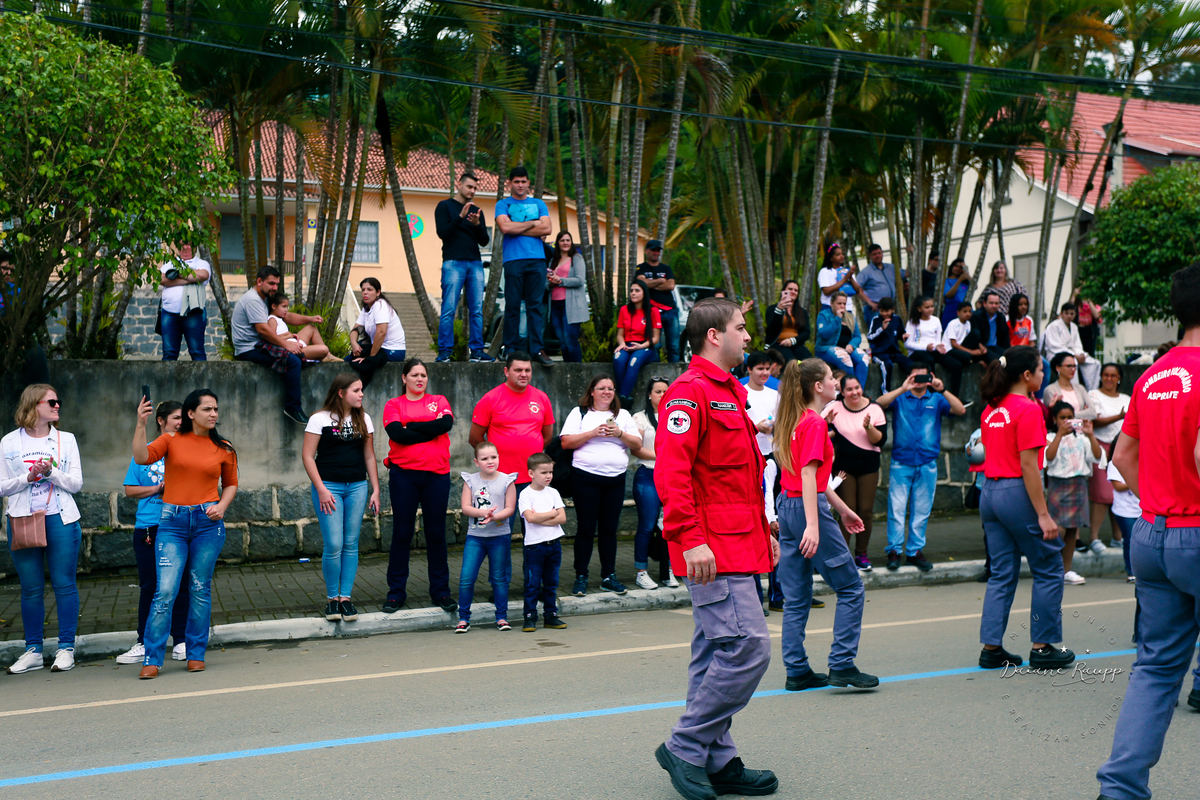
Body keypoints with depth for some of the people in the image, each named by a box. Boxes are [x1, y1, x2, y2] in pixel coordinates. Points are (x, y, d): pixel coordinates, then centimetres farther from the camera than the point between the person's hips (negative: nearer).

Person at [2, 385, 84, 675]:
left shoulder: (66, 439, 7)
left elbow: (76, 483, 2)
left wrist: (51, 472, -14)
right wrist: (28, 477, -13)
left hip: (60, 520, 0)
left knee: (64, 585, -1)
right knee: (30, 588, 4)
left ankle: (66, 648, 6)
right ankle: (33, 651, 12)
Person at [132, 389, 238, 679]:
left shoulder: (223, 448, 7)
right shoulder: (171, 440, 2)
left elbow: (231, 483, 18)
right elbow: (141, 457, -13)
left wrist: (222, 506, 0)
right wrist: (141, 424, -21)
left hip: (208, 522, 2)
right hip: (173, 521, -1)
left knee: (200, 589, 6)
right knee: (166, 590, -8)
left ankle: (196, 654, 18)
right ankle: (152, 659, 0)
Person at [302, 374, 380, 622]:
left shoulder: (363, 419, 10)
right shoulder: (320, 419, -3)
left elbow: (369, 456, 13)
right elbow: (307, 456, -5)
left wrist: (375, 490, 7)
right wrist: (321, 489, -11)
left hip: (357, 487, 4)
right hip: (328, 487, -4)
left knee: (351, 544, 3)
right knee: (333, 545, -7)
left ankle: (345, 597, 11)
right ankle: (331, 598, 8)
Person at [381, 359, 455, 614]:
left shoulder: (439, 401, 12)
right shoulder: (394, 405, 7)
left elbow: (446, 423, -9)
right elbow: (397, 433, -11)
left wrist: (412, 427, -8)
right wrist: (431, 431, -7)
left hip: (437, 475, 1)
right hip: (404, 474, -1)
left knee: (436, 533, 6)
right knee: (402, 533, 3)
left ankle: (440, 591, 15)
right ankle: (396, 592, 11)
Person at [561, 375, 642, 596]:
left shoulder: (623, 415, 15)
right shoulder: (579, 413, 6)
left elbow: (637, 444, 7)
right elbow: (566, 442, -5)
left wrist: (619, 433, -10)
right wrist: (593, 433, -14)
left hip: (616, 478, 3)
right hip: (586, 477, -3)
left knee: (609, 529, 6)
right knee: (586, 528, -1)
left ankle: (609, 576, 13)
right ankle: (581, 577, 5)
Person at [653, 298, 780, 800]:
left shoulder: (729, 391, 21)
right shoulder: (690, 391, -12)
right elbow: (671, 471, -21)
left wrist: (763, 530, 25)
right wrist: (690, 538, -27)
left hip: (737, 543, 10)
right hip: (713, 550, -10)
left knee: (717, 653, 12)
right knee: (747, 646, -12)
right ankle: (685, 749, -2)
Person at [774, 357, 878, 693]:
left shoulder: (796, 421, 15)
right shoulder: (815, 423, -12)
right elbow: (808, 475, -20)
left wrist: (843, 509, 29)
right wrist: (813, 526, -25)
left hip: (787, 507, 9)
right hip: (808, 508, -9)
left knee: (796, 597, 10)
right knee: (851, 587, 2)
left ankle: (797, 672, 13)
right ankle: (841, 665, 0)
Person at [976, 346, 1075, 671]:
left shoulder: (991, 410, 11)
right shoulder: (1027, 409, -13)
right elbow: (1029, 465, -17)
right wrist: (1044, 515, -16)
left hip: (990, 492, 8)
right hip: (1017, 493, -8)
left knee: (1002, 573, 11)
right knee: (1049, 569, 6)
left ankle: (991, 648, 10)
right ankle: (1043, 648, 10)